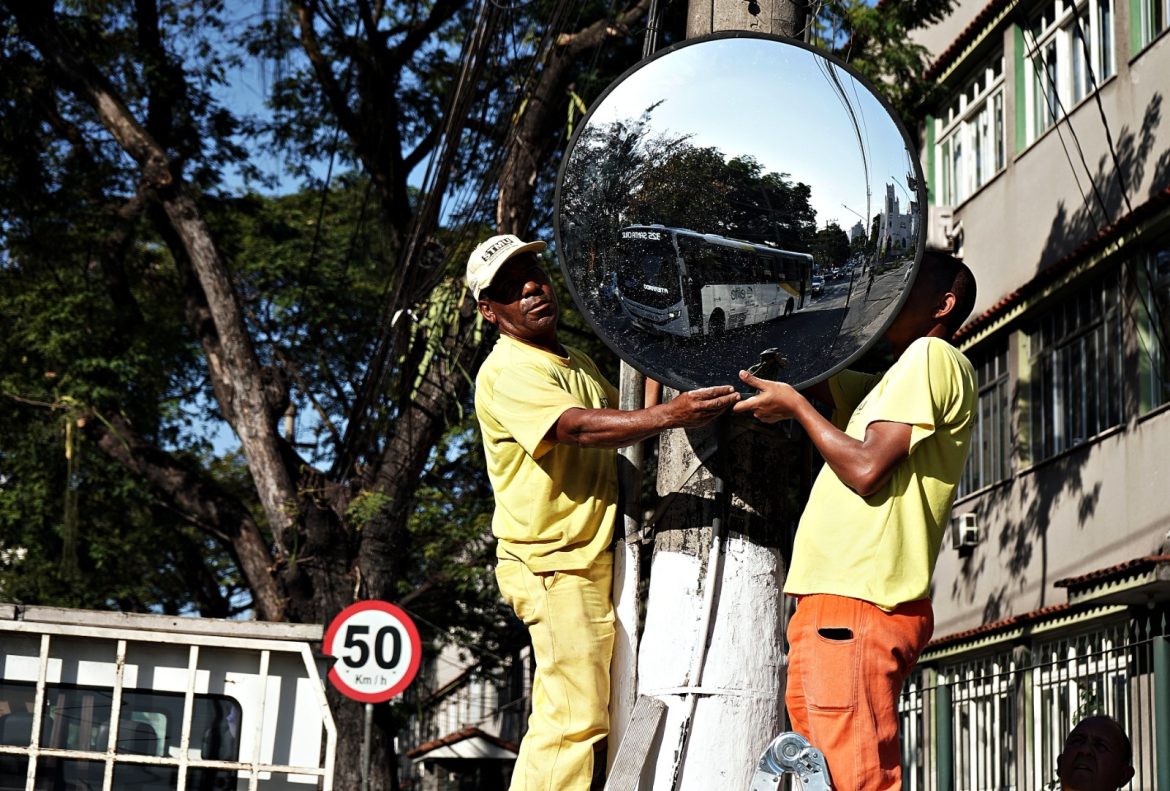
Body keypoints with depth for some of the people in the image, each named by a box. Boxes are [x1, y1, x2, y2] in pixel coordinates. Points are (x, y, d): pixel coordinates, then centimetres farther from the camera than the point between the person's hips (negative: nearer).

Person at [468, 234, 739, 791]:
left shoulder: (579, 364, 19)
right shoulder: (507, 372, -11)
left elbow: (620, 424, 32)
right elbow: (577, 429, -28)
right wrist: (668, 415, -40)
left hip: (598, 562, 9)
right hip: (554, 568, -9)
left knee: (589, 717, 11)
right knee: (574, 717, -12)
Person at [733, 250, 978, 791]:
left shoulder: (933, 356, -3)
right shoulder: (895, 379, 27)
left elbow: (867, 468, -14)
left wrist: (794, 406, -3)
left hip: (855, 607, -10)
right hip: (829, 601, 10)